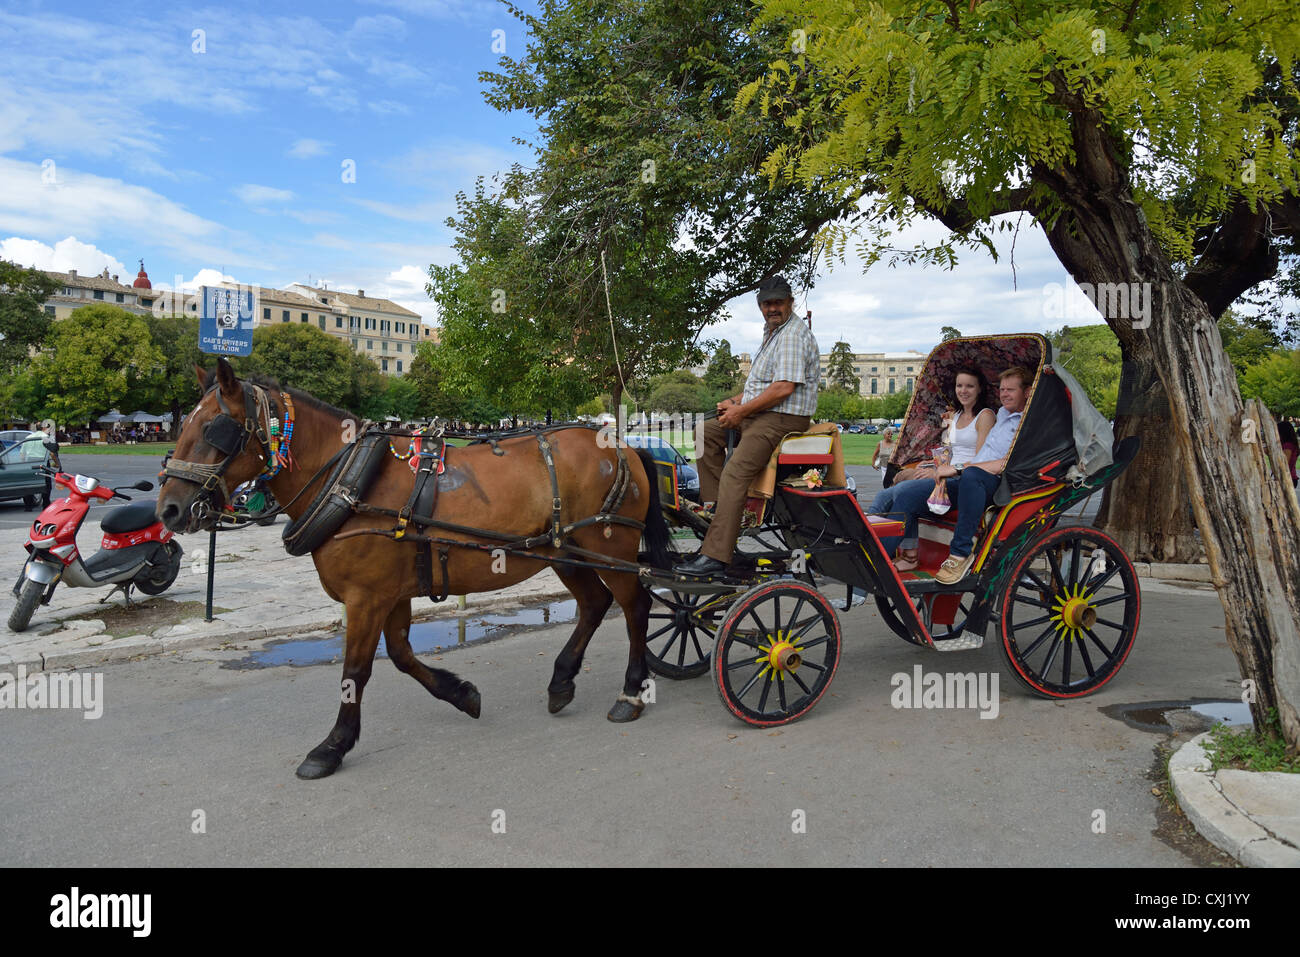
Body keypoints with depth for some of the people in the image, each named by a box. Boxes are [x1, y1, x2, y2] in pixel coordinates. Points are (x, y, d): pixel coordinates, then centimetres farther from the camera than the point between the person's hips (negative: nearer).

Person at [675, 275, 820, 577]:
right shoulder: (772, 333, 21)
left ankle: (715, 555, -29)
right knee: (707, 433, 11)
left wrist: (741, 411, -16)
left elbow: (784, 387, -22)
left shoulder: (793, 335, -12)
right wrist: (736, 401, 11)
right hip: (758, 415, 11)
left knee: (734, 473, -24)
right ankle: (716, 506, 4)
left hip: (782, 419, -11)